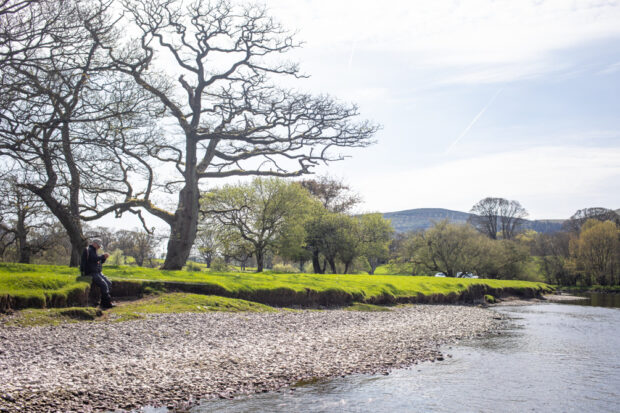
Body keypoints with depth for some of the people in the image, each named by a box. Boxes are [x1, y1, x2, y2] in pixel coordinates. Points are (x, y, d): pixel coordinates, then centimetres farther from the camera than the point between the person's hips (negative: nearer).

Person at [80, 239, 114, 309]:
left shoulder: (93, 251, 21)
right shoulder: (88, 250, -10)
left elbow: (99, 262, 23)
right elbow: (95, 258, -24)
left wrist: (104, 258, 5)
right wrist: (103, 256, -11)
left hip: (97, 272, 10)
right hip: (91, 273, -10)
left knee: (109, 283, -1)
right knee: (103, 284, -22)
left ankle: (103, 303, -1)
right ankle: (108, 303, -18)